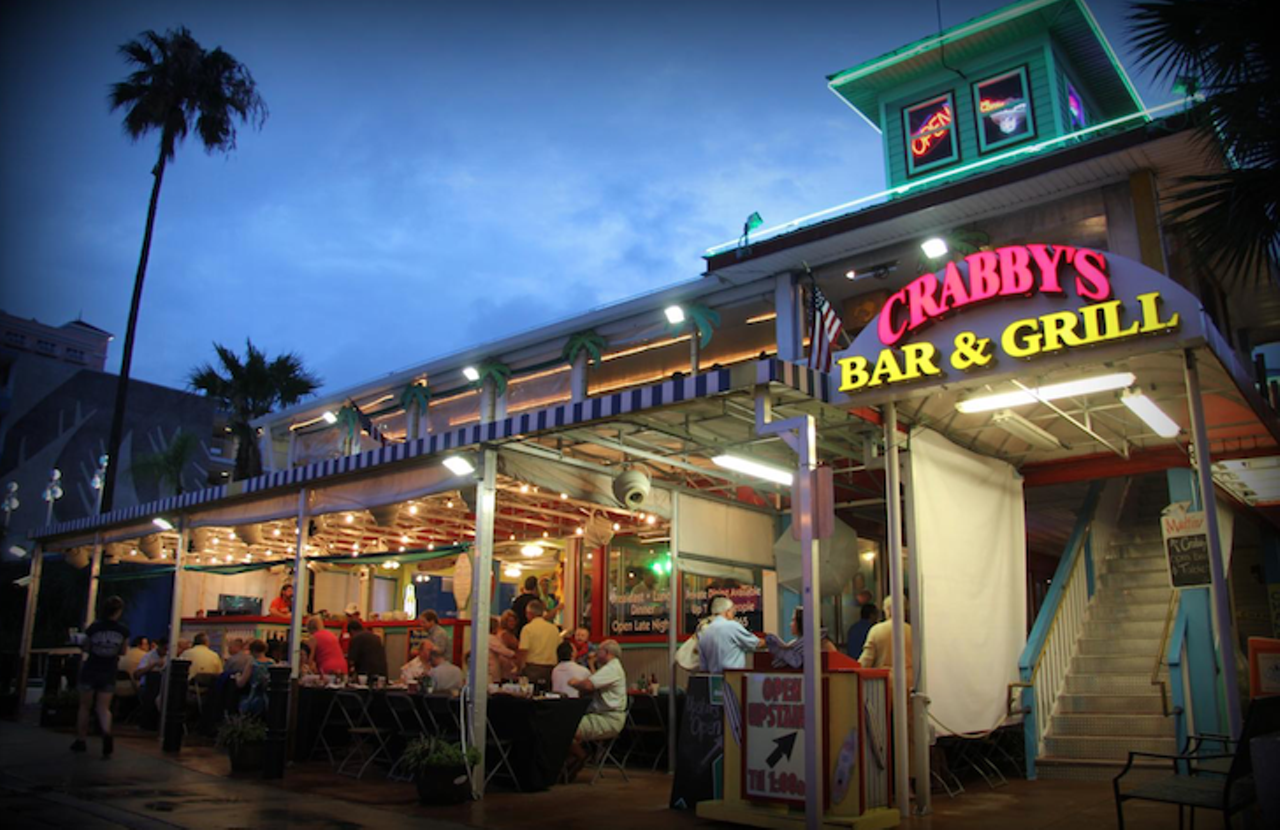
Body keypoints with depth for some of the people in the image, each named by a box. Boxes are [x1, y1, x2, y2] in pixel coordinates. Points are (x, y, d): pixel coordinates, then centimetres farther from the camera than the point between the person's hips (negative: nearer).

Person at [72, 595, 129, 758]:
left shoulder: (94, 627, -10)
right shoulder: (123, 631, -8)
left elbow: (86, 648, 1)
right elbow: (123, 652, 4)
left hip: (91, 671, 0)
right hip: (109, 673, 0)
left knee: (85, 706, 16)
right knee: (104, 707, 6)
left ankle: (80, 741, 22)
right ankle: (107, 733, -21)